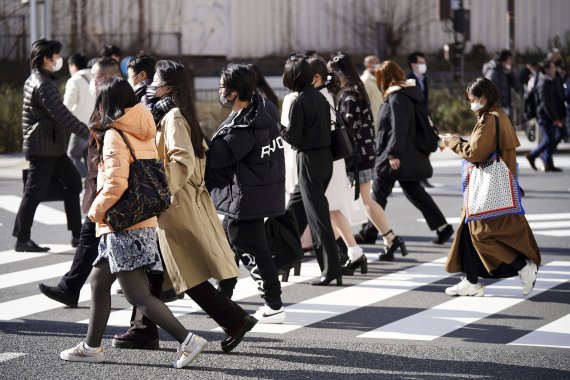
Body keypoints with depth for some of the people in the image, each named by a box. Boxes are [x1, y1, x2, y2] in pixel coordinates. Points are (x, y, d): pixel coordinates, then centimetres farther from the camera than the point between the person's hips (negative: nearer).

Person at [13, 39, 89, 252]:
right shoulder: (43, 84, -18)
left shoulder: (33, 80, 14)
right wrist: (88, 133, -24)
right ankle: (22, 240, 4)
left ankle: (77, 235, 11)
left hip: (54, 148, 10)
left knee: (72, 182, 9)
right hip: (43, 149, -10)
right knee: (34, 193, -3)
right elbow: (62, 116, -26)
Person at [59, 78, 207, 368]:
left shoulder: (114, 135, -14)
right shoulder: (145, 133, 11)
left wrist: (96, 210, -9)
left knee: (138, 295, -8)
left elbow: (116, 183, -22)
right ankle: (91, 346, 27)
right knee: (99, 283, 19)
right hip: (144, 220, 9)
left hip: (123, 227, -9)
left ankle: (187, 339, -14)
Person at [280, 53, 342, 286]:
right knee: (295, 208, 21)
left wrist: (278, 128, 3)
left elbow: (293, 137, -16)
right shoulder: (320, 97, 7)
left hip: (309, 160, -8)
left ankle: (331, 269, -5)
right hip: (325, 156, 8)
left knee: (317, 215, -5)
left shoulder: (299, 102, -15)